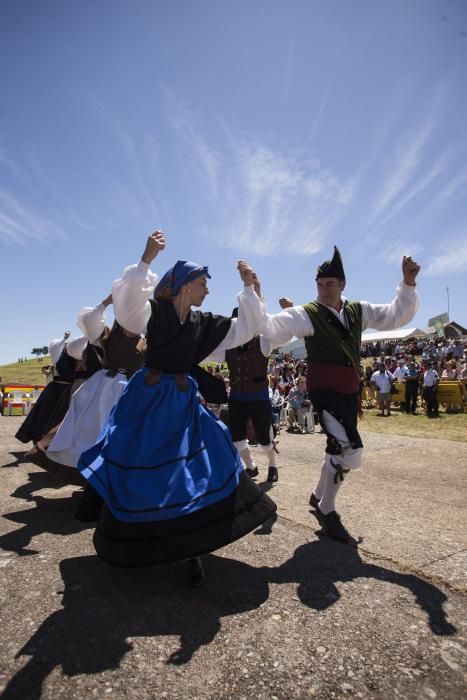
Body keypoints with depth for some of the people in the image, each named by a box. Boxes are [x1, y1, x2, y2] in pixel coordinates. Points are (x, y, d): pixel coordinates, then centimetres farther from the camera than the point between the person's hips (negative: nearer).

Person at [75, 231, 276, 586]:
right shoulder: (154, 312, -10)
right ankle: (124, 543, 35)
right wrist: (146, 260, -38)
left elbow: (245, 329, 6)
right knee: (131, 469, 7)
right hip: (148, 398, -4)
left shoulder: (204, 323, 4)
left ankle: (191, 546, 12)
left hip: (184, 402, 4)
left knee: (203, 468, -4)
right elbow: (125, 301, -29)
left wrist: (249, 288, -1)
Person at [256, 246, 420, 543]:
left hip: (349, 390, 7)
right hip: (324, 390, -7)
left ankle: (319, 495, 43)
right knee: (349, 450, -20)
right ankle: (327, 509, 5)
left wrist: (408, 283, -7)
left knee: (340, 450, 18)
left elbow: (397, 315, 8)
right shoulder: (307, 314, -11)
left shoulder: (358, 310, 5)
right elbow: (271, 326, -23)